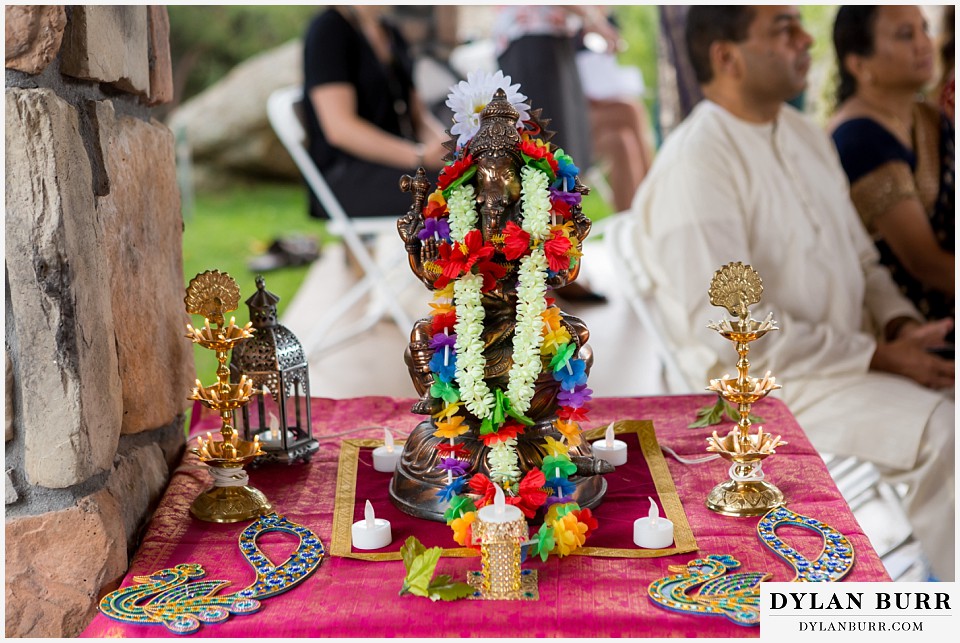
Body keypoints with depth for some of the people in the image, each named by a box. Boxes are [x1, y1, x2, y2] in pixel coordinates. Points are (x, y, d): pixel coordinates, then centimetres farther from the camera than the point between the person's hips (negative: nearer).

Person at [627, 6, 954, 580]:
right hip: (757, 382, -9)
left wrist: (901, 323, -4)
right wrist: (880, 357, -18)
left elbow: (862, 260, 19)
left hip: (850, 354, 9)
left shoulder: (807, 136, 13)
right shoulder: (694, 166, -16)